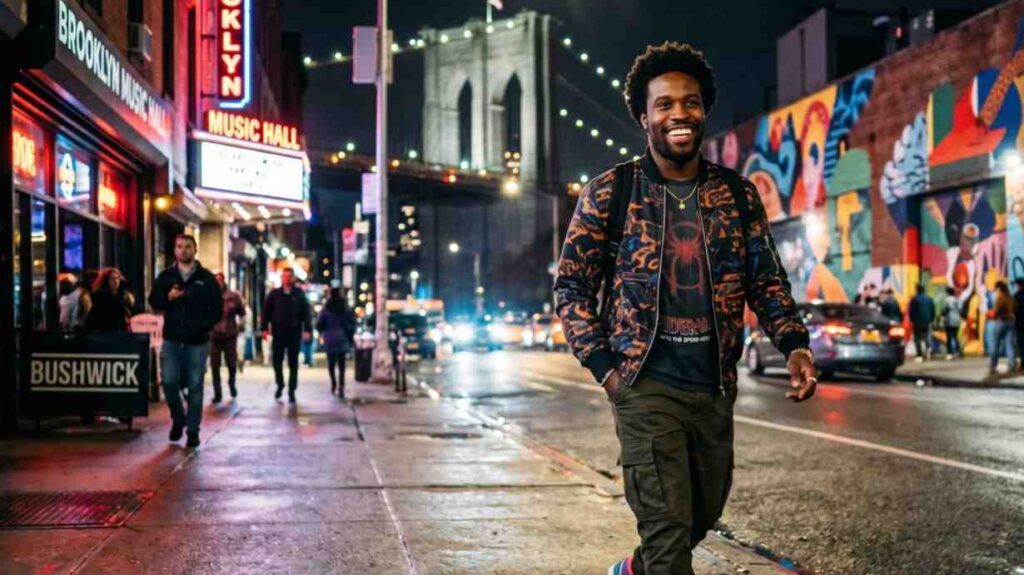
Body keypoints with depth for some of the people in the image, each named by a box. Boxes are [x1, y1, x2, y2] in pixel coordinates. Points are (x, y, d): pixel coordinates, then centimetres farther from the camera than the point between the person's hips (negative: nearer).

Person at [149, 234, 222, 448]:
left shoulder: (206, 278, 4)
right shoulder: (165, 276, 9)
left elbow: (217, 308, 5)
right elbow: (153, 301, 10)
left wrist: (205, 325, -10)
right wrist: (168, 297, -10)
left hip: (197, 342, -1)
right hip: (172, 340, 1)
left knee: (195, 386, 2)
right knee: (169, 382, -5)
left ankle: (193, 430, 11)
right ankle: (178, 418, 20)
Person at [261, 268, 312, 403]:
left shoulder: (299, 294, 4)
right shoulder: (274, 294, 5)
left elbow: (306, 313, 0)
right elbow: (266, 312, 2)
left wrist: (307, 329, -10)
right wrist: (264, 328, -8)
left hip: (294, 334, 0)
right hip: (278, 334, 0)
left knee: (293, 364, 4)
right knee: (277, 361, 2)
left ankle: (291, 391, 12)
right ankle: (280, 385, 23)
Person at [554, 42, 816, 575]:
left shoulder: (739, 195, 5)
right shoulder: (608, 193, -3)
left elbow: (766, 281, 10)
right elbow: (571, 286, 0)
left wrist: (794, 344, -8)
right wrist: (603, 366, -9)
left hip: (716, 387, 5)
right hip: (646, 386, -4)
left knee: (704, 515, 18)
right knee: (669, 528, -10)